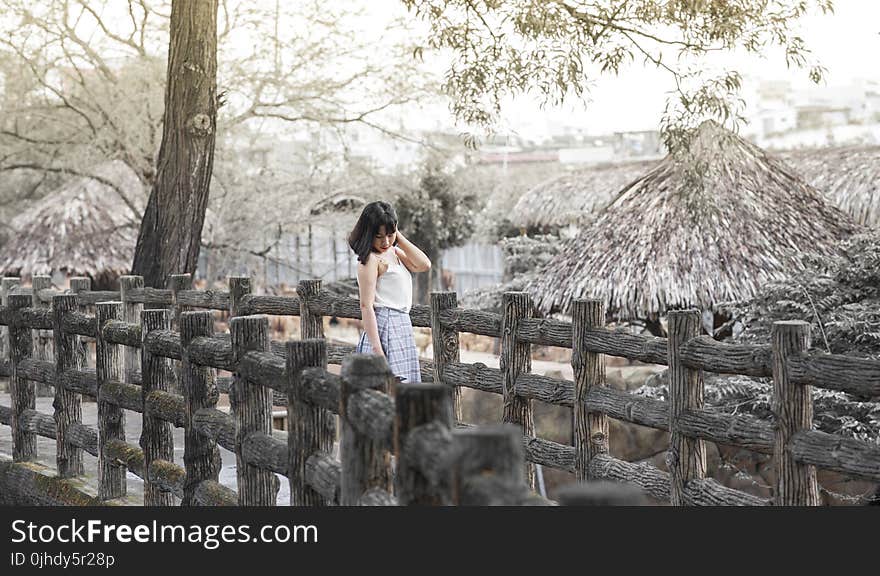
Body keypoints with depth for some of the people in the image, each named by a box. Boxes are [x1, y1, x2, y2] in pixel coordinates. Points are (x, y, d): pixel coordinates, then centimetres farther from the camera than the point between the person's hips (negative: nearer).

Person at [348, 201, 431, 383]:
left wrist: (399, 238, 3)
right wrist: (376, 349, -22)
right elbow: (366, 306, -16)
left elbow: (424, 265, 3)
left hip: (402, 326, 9)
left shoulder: (394, 252, 16)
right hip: (384, 327, -9)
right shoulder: (371, 259, -10)